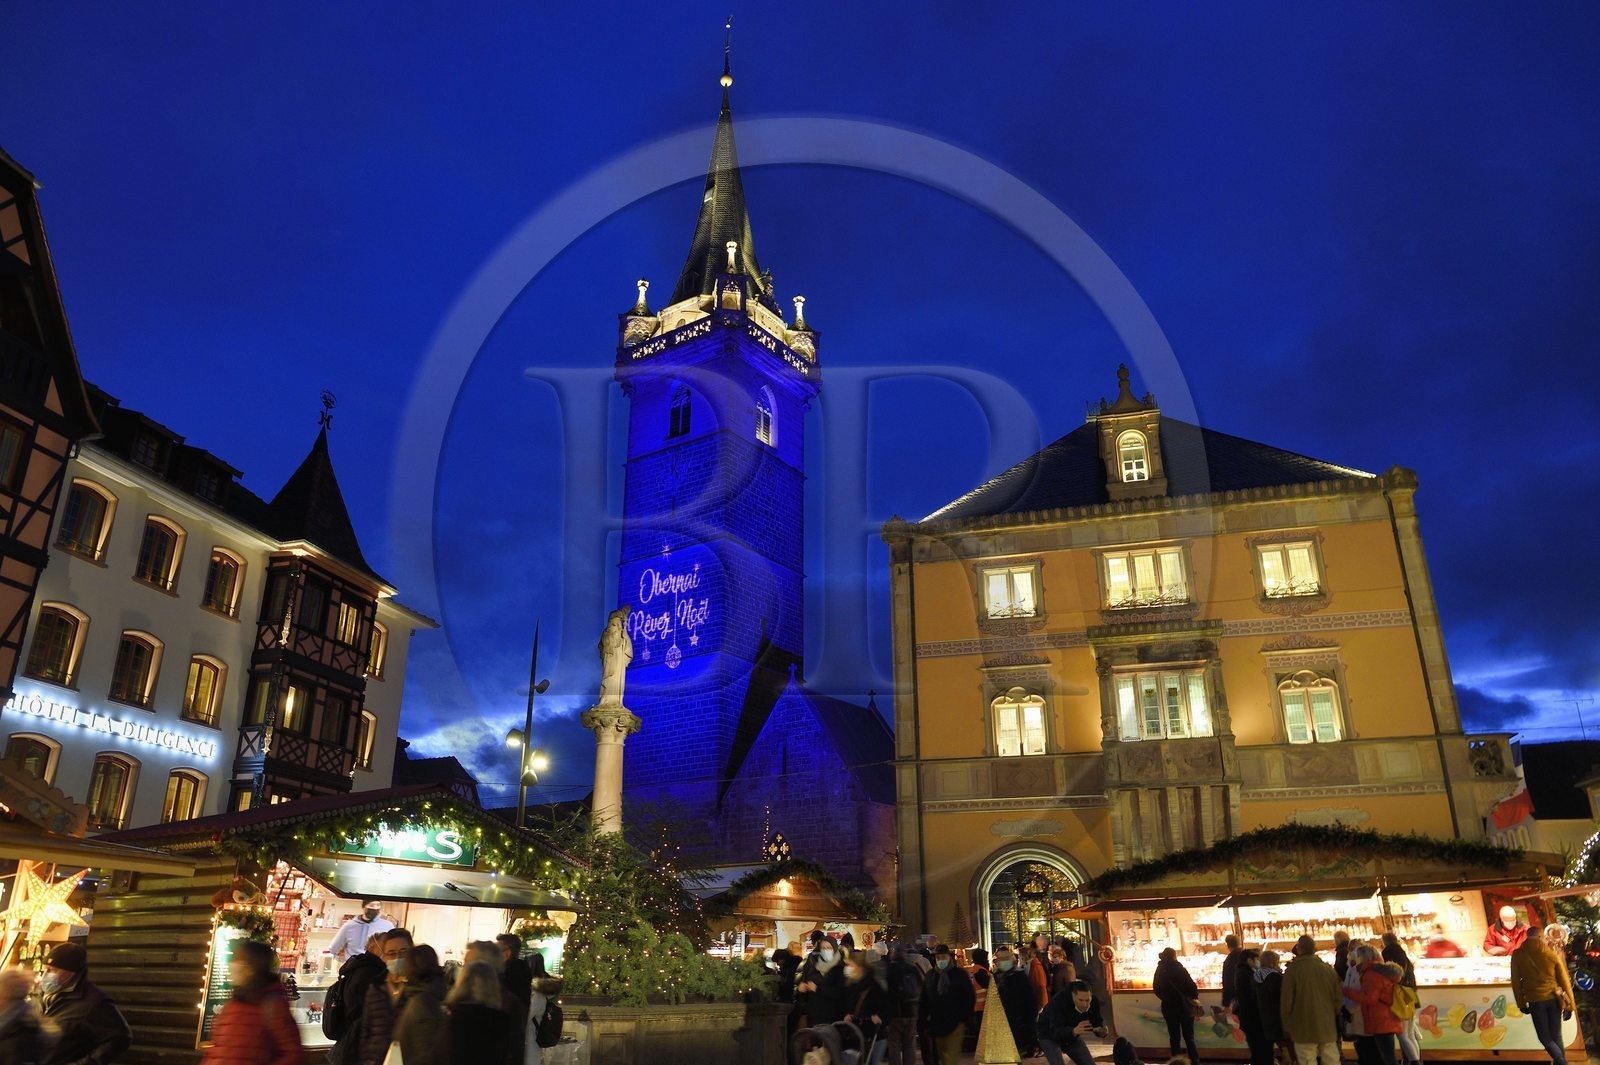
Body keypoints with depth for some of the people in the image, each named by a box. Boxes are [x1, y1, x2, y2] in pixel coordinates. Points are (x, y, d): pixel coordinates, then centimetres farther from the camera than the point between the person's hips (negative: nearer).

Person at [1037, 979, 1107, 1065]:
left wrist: (1102, 1031, -39)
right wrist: (1074, 1031, -58)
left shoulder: (1094, 1002, -19)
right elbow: (1055, 1032, -40)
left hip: (1072, 1035, 6)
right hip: (1050, 1036, -6)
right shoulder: (1059, 1002, -35)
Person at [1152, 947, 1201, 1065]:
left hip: (1168, 1007, 3)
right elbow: (1191, 985, -15)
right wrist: (1195, 996, 5)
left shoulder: (1159, 971, -1)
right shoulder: (1178, 969, -15)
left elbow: (1156, 989, 7)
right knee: (1188, 1037, 8)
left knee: (1174, 1036, 12)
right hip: (1184, 1007, -3)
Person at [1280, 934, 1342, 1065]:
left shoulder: (1292, 970, -9)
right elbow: (1338, 999, 6)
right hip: (1328, 1027, 4)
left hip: (1304, 1029, -4)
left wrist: (1287, 1026, 5)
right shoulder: (1328, 969, 1)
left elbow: (1286, 1001, -8)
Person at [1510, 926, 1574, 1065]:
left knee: (1545, 1038, 8)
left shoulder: (1517, 955, -3)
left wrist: (1521, 1003, 9)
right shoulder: (1552, 954, -2)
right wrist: (1569, 1004, 9)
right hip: (1554, 999, 2)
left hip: (1535, 1001, -2)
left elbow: (1515, 981, 0)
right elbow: (1564, 980, 1)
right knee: (1556, 1036, 15)